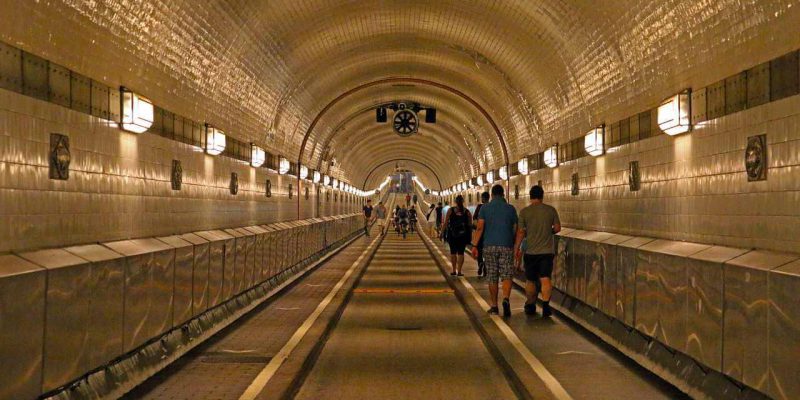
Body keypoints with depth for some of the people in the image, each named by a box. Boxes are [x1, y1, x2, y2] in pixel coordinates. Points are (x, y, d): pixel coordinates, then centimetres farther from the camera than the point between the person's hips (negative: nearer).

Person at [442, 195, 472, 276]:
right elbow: (470, 225, 3)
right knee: (461, 252, 3)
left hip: (452, 235, -1)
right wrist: (470, 236, 10)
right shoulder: (467, 212, 1)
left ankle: (454, 270, 12)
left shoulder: (450, 210, -3)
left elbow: (445, 223, -5)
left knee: (453, 252, 10)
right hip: (463, 235, 1)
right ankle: (459, 271, 0)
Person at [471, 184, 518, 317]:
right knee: (507, 276, -1)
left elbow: (480, 228, -7)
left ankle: (494, 306, 15)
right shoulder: (511, 209, 3)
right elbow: (515, 229, 6)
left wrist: (474, 245, -7)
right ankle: (506, 299, -25)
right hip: (506, 246, -1)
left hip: (490, 246, 1)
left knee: (492, 278, 9)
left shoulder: (485, 208, 1)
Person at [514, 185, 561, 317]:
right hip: (547, 251, 0)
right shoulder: (551, 210, 0)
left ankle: (530, 306, 24)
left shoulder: (524, 212, -4)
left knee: (530, 280, 13)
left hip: (530, 251, 0)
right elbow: (557, 228, 4)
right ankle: (545, 305, -21)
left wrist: (517, 248, 4)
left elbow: (521, 232, -5)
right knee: (545, 279, -4)